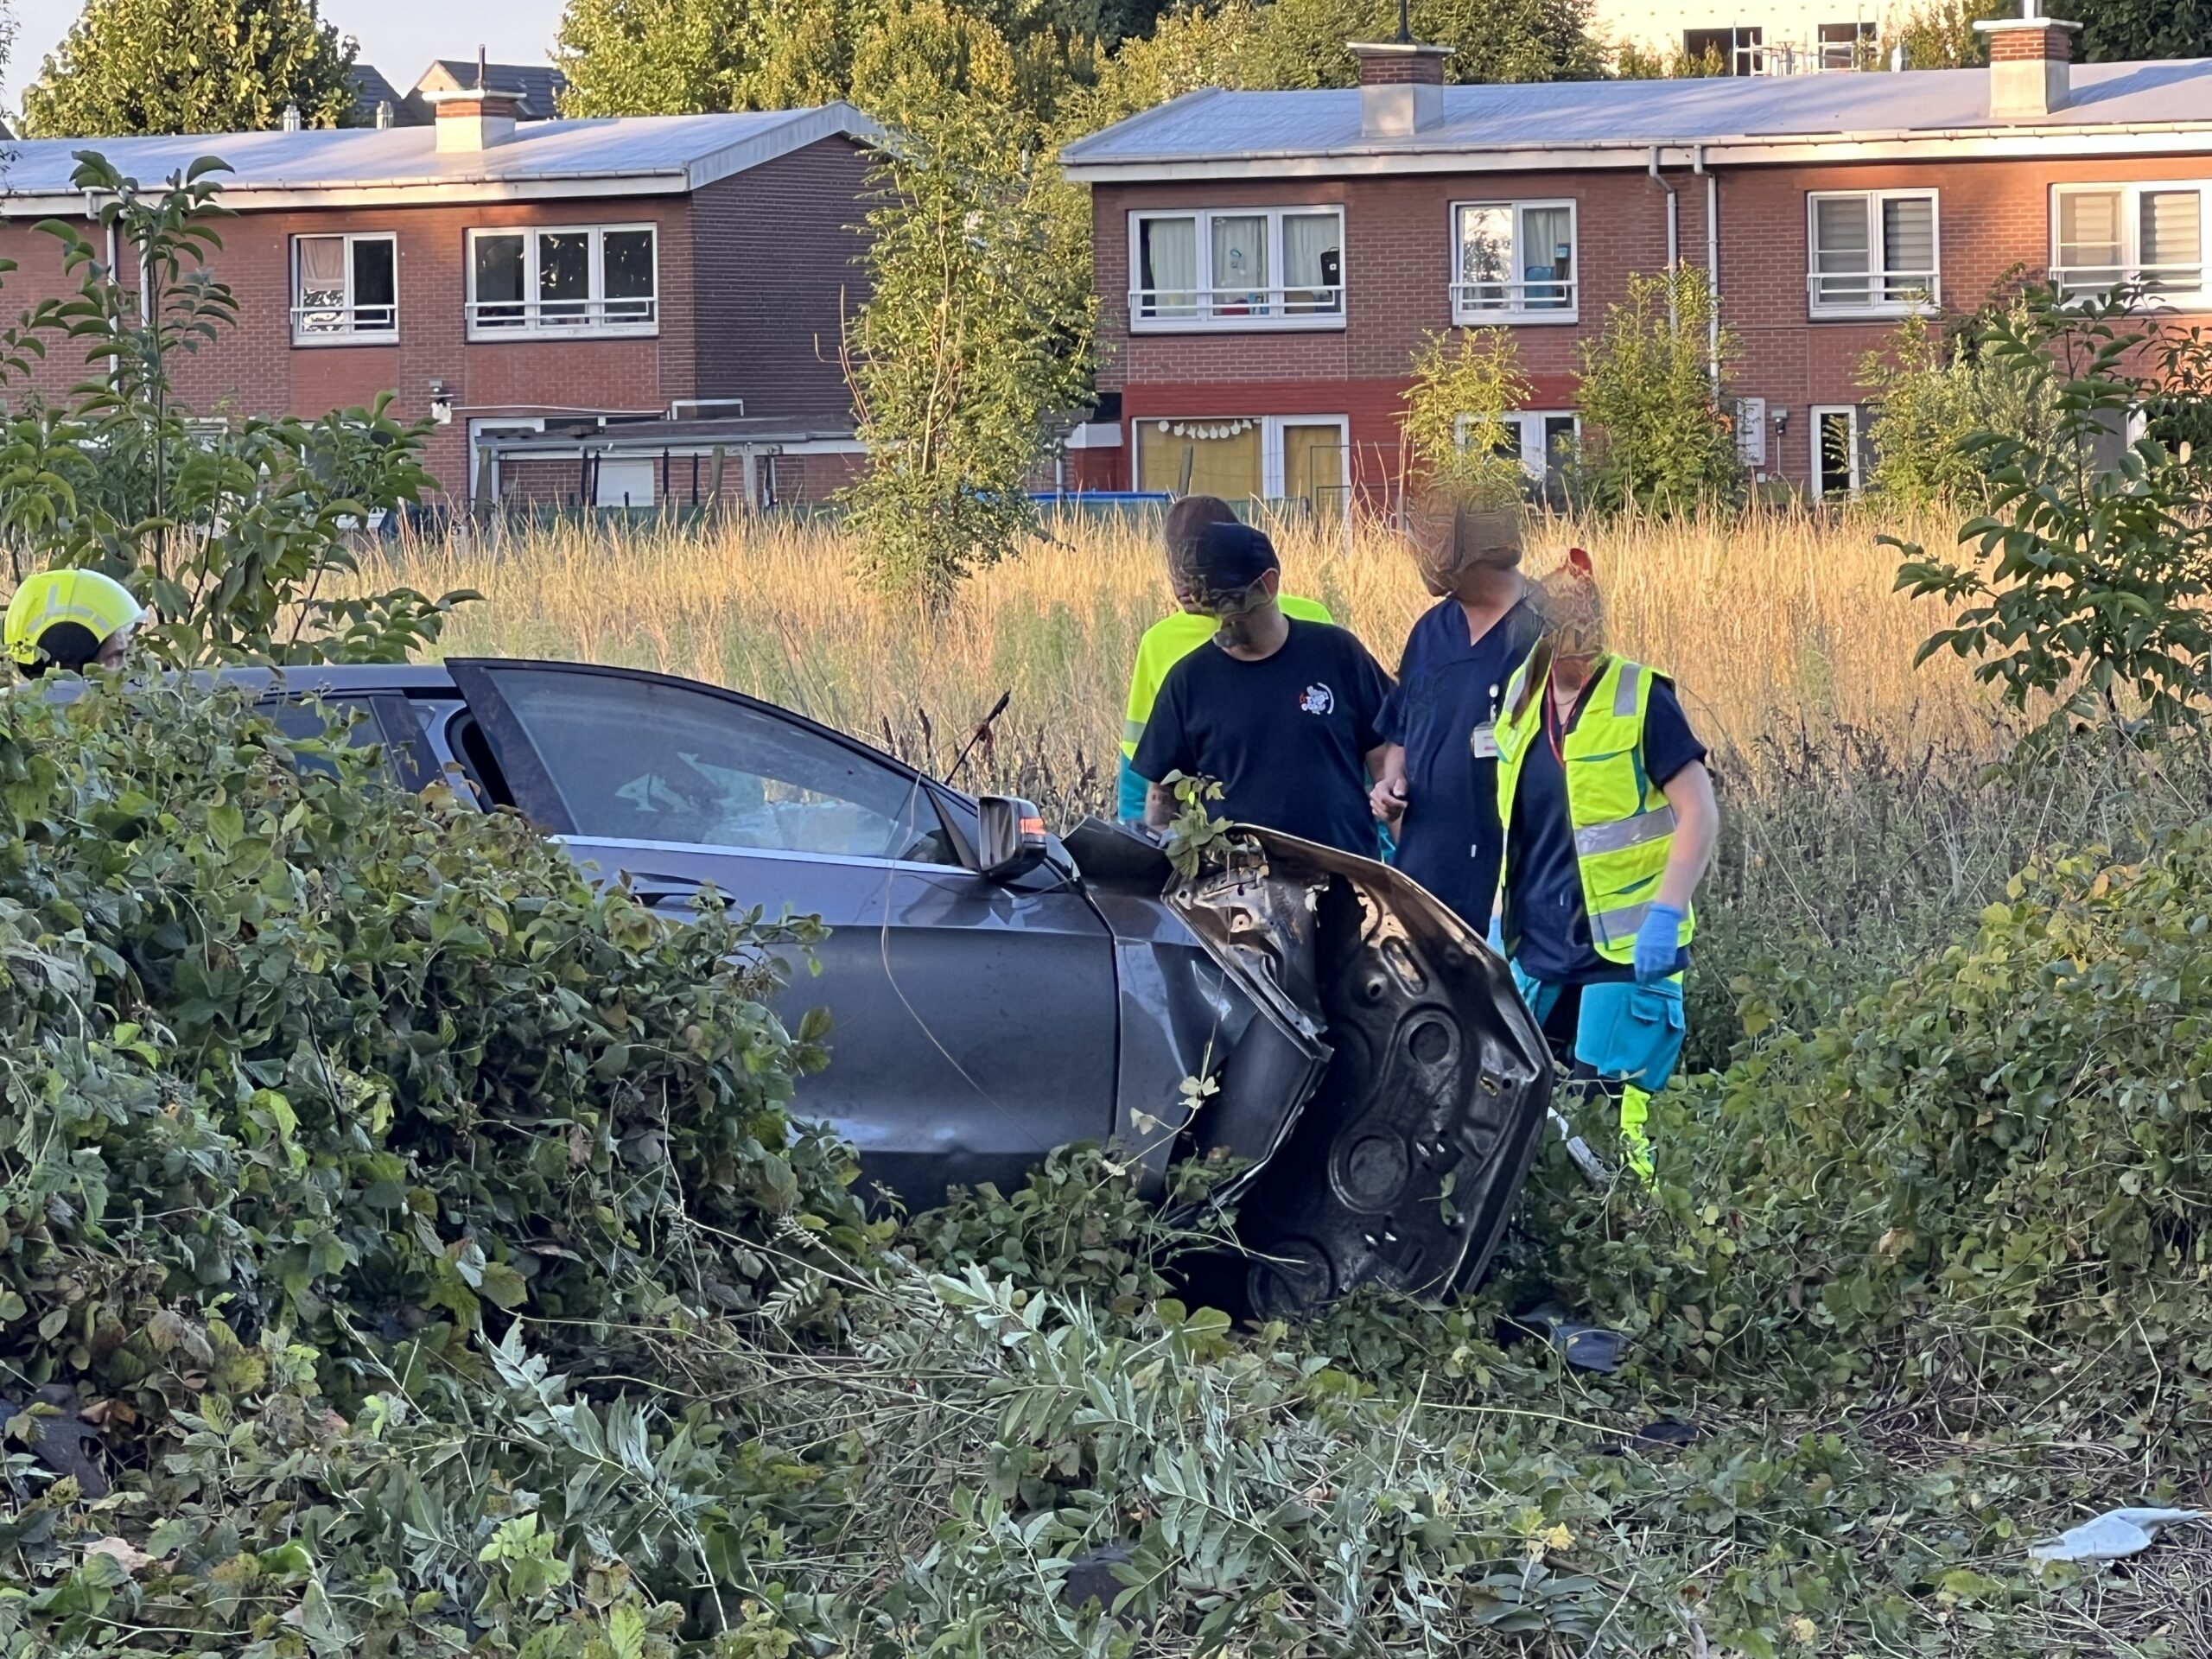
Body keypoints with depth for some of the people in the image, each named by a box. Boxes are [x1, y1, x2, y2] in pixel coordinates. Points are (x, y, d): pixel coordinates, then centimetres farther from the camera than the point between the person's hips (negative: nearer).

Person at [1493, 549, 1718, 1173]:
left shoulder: (1641, 700, -9)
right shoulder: (1521, 698, 10)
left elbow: (1700, 814, -12)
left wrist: (1665, 915, -21)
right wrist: (1503, 918, 17)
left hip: (1623, 952, -7)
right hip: (1537, 952, 7)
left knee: (1609, 1120, -9)